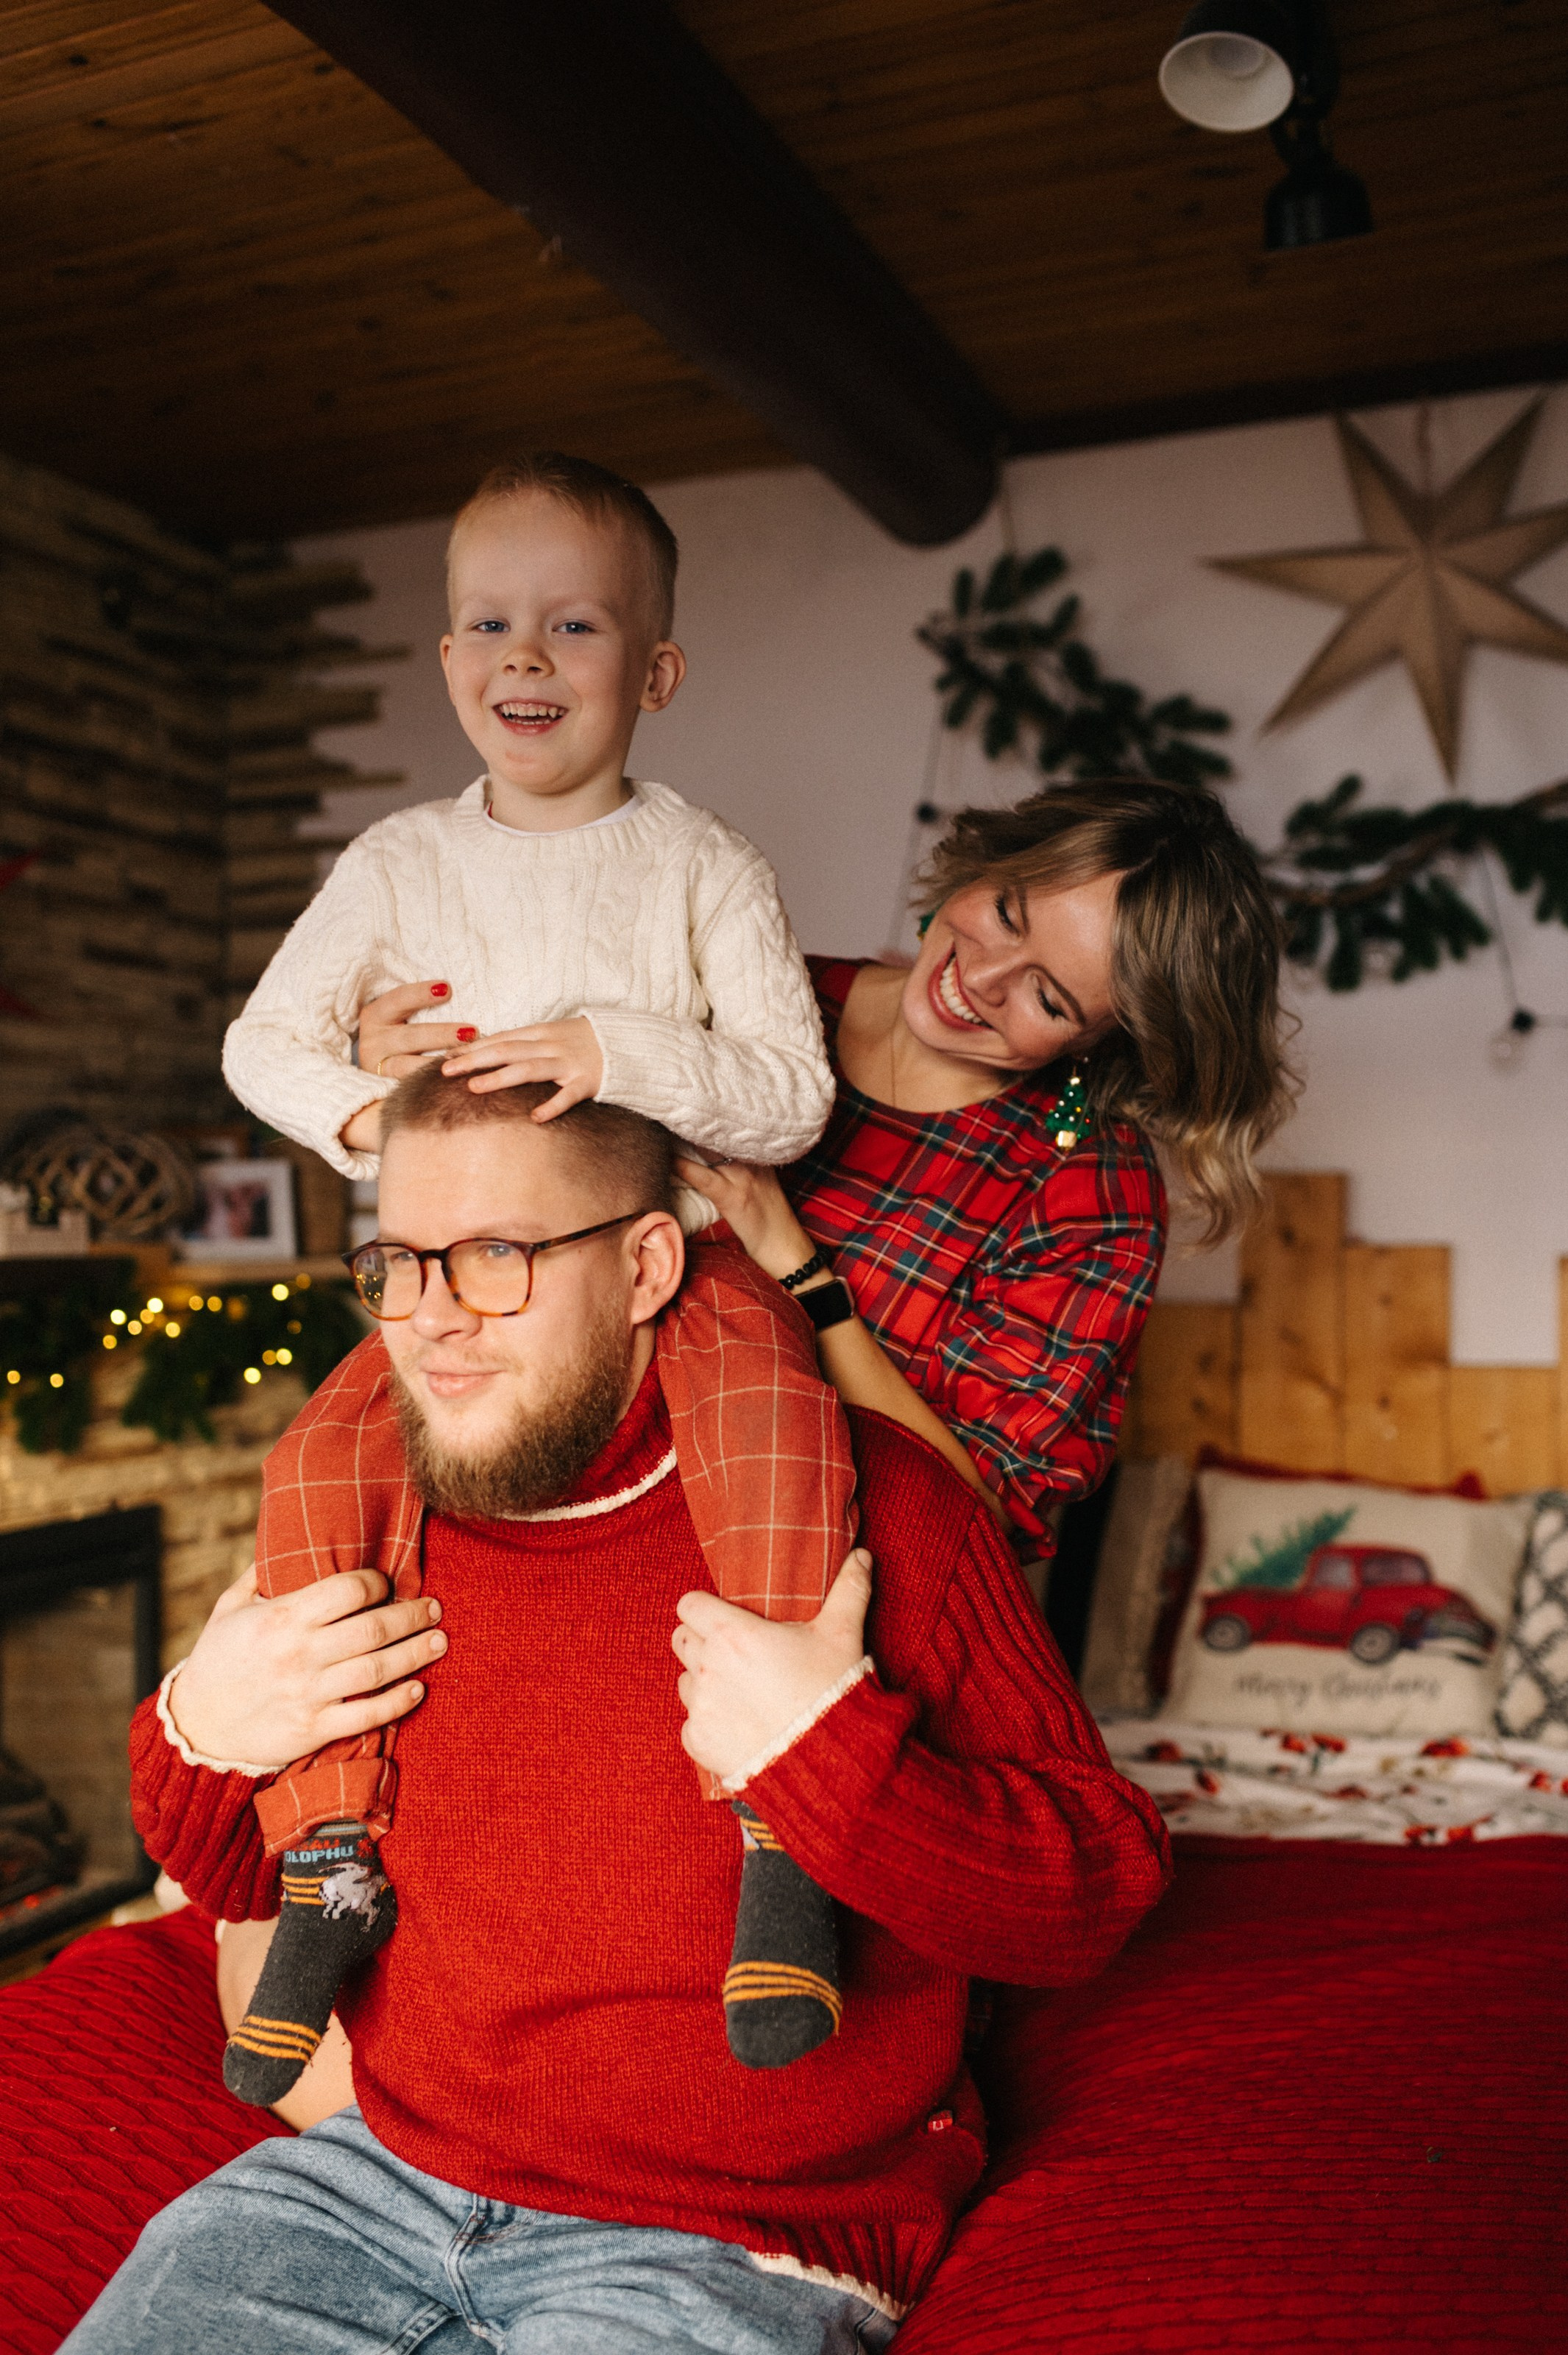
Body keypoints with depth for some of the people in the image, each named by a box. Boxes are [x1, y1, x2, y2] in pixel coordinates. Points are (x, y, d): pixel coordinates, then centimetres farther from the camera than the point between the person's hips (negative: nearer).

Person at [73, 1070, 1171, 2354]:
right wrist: (198, 1741, -8)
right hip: (379, 2171, 4)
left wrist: (833, 1751, -27)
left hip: (730, 2244, -3)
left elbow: (1100, 1890, -12)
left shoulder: (866, 1501, -13)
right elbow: (246, 1884, 14)